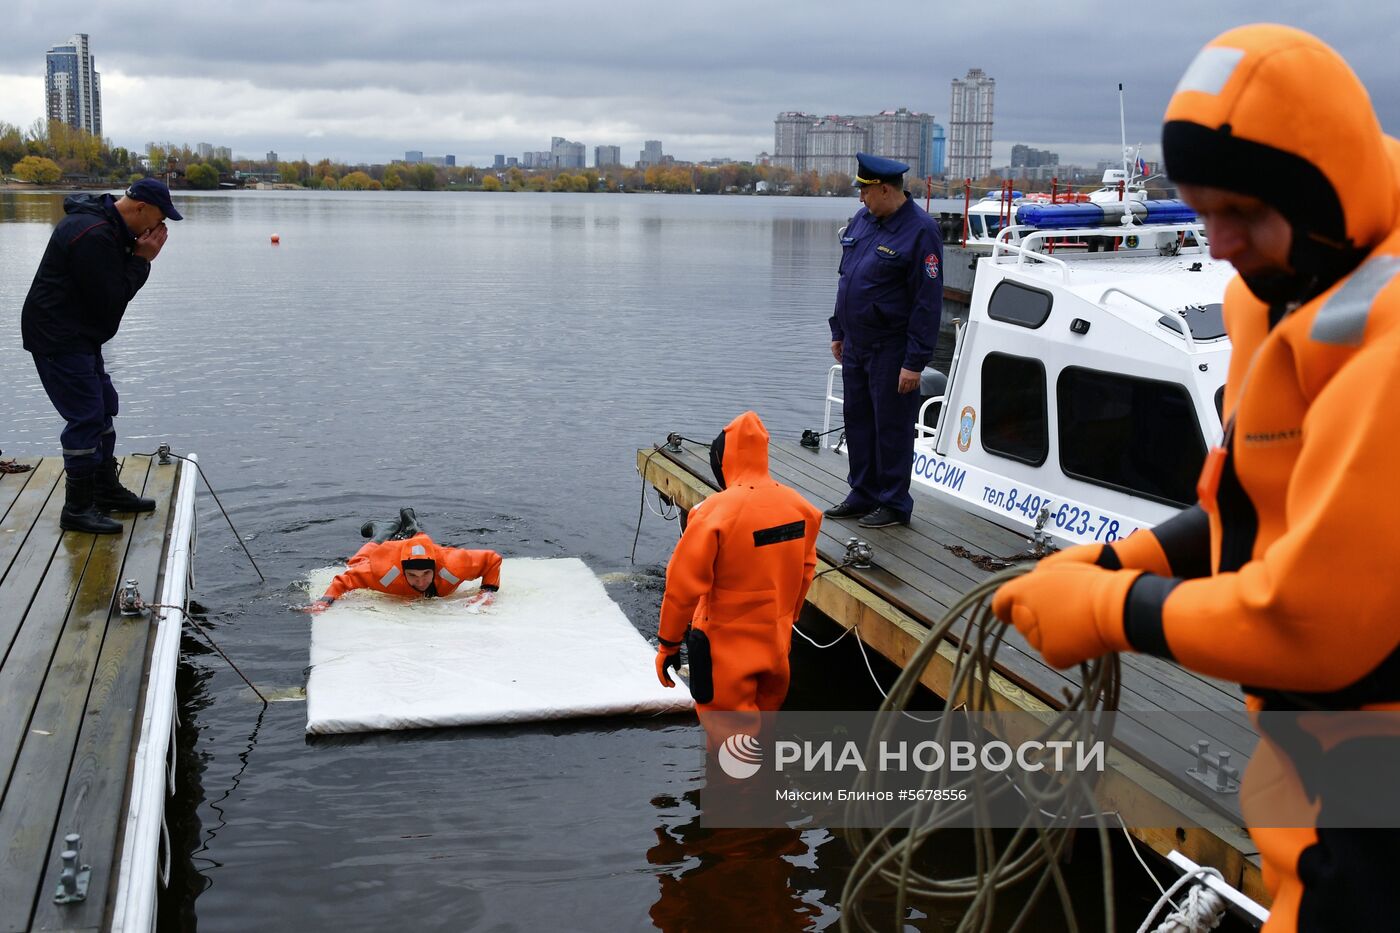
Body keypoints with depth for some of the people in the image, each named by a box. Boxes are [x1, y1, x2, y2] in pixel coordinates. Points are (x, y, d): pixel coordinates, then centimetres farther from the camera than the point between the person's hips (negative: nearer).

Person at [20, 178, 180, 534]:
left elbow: (114, 281, 13)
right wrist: (142, 259, -16)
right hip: (59, 338, -11)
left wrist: (138, 255, -4)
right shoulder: (93, 235, -25)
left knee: (102, 408, 17)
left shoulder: (108, 224, 9)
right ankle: (77, 508, -1)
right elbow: (110, 300, -23)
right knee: (86, 417, -9)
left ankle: (106, 490, 30)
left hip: (80, 335, 11)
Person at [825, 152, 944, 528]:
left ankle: (894, 504, 14)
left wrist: (915, 363, -19)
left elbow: (928, 303, -17)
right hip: (855, 345, 8)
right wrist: (838, 332, 18)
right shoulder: (862, 220, 8)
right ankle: (864, 494, 29)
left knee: (892, 427, 2)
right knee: (857, 420, 15)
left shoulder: (921, 231, -16)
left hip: (890, 351, -8)